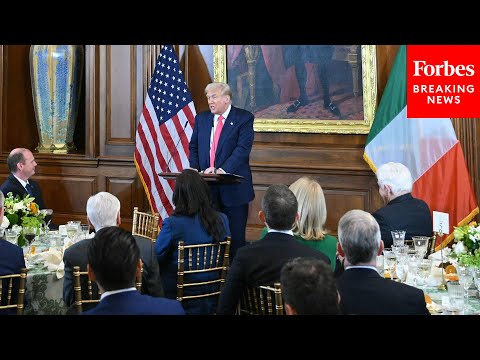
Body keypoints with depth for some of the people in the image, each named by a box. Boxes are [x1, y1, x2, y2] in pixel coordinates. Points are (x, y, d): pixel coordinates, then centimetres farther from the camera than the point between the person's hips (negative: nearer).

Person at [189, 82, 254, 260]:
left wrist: (222, 170, -25)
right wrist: (195, 170, -2)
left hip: (233, 187, -4)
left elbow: (243, 148, -14)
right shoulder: (201, 118, 13)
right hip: (207, 186, 4)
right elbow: (193, 147, 16)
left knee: (235, 235, 0)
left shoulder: (244, 118, -4)